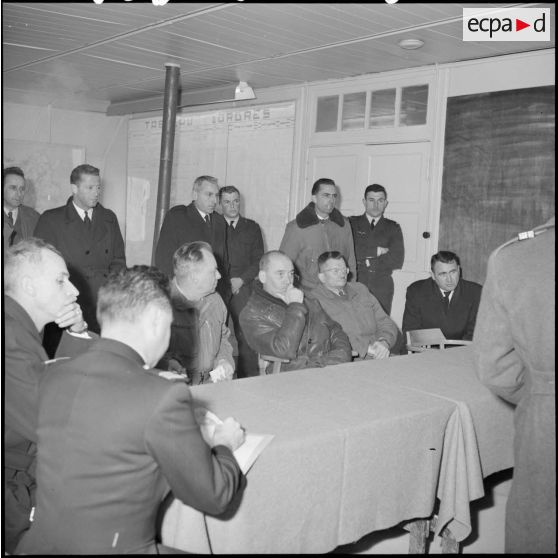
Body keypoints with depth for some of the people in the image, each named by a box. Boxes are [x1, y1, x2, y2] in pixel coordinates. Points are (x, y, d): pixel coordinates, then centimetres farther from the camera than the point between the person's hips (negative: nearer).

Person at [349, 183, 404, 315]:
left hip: (382, 286, 1)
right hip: (355, 284, -1)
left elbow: (398, 261, 1)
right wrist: (377, 251, -4)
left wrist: (368, 262, -4)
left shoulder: (393, 228, 14)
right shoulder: (351, 223, 10)